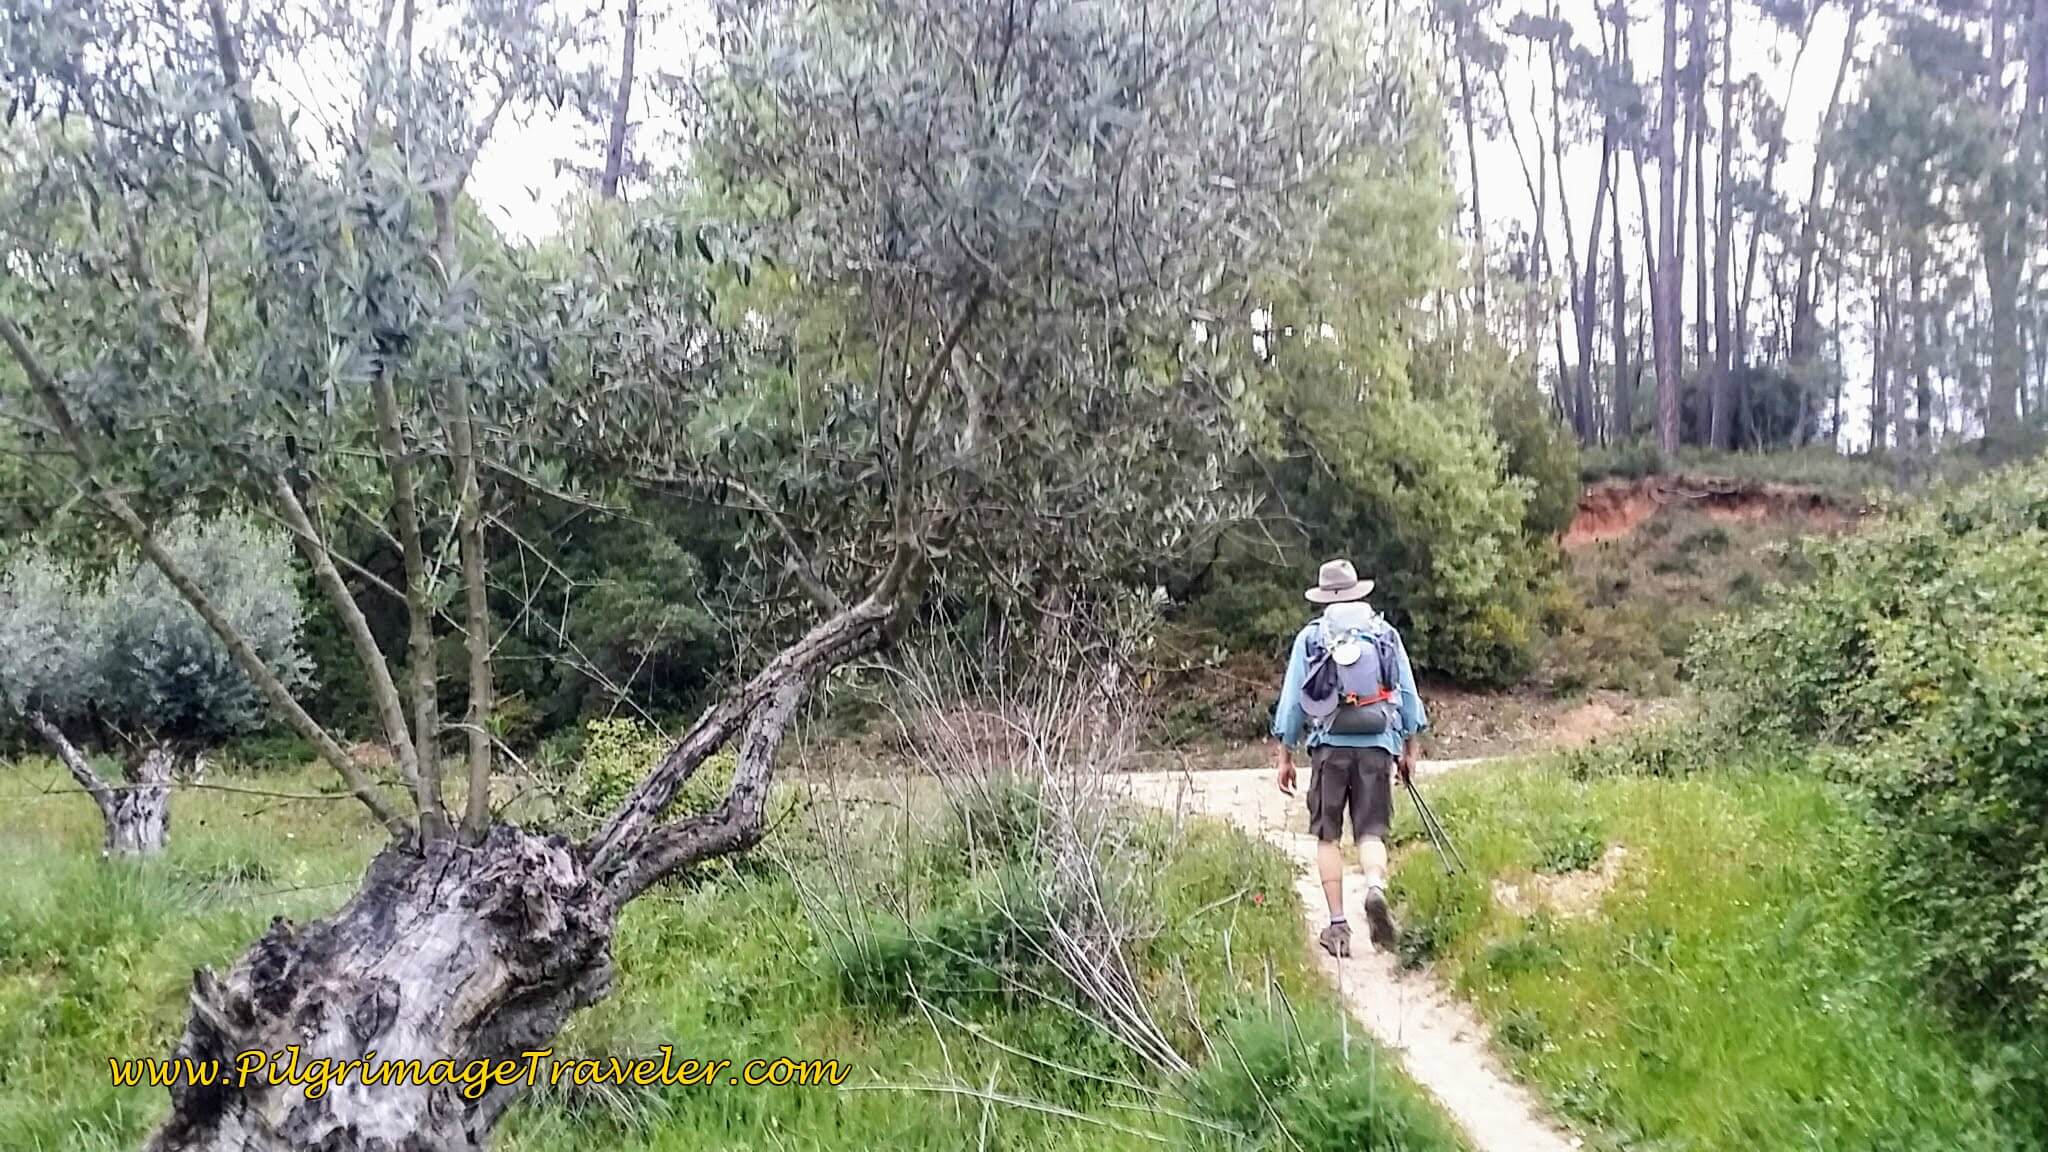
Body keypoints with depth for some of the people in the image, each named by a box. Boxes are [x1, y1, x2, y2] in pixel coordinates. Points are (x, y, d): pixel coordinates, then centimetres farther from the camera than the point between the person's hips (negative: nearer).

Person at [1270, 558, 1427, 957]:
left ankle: (1337, 925, 3)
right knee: (1371, 832, 4)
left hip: (1329, 745, -1)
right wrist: (1409, 748, 19)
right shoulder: (1386, 634, 9)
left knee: (1328, 837, 7)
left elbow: (1292, 699, 4)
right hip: (1378, 745, 1)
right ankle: (1376, 888, -26)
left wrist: (1284, 755, 9)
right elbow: (1407, 694, 10)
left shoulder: (1310, 637, 4)